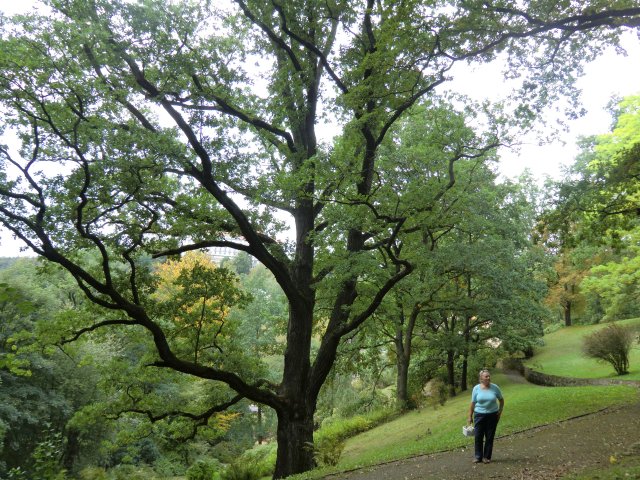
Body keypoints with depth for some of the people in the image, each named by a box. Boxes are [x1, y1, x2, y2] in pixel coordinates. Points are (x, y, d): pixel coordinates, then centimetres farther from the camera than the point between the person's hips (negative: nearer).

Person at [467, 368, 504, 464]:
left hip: (492, 415, 0)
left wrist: (500, 411, 2)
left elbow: (501, 400, 10)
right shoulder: (476, 388, -6)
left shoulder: (495, 388, -5)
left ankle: (487, 457, 18)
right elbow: (473, 403, 0)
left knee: (490, 437, 6)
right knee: (478, 436, 2)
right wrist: (470, 416, 1)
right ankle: (478, 456, 14)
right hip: (479, 415, 0)